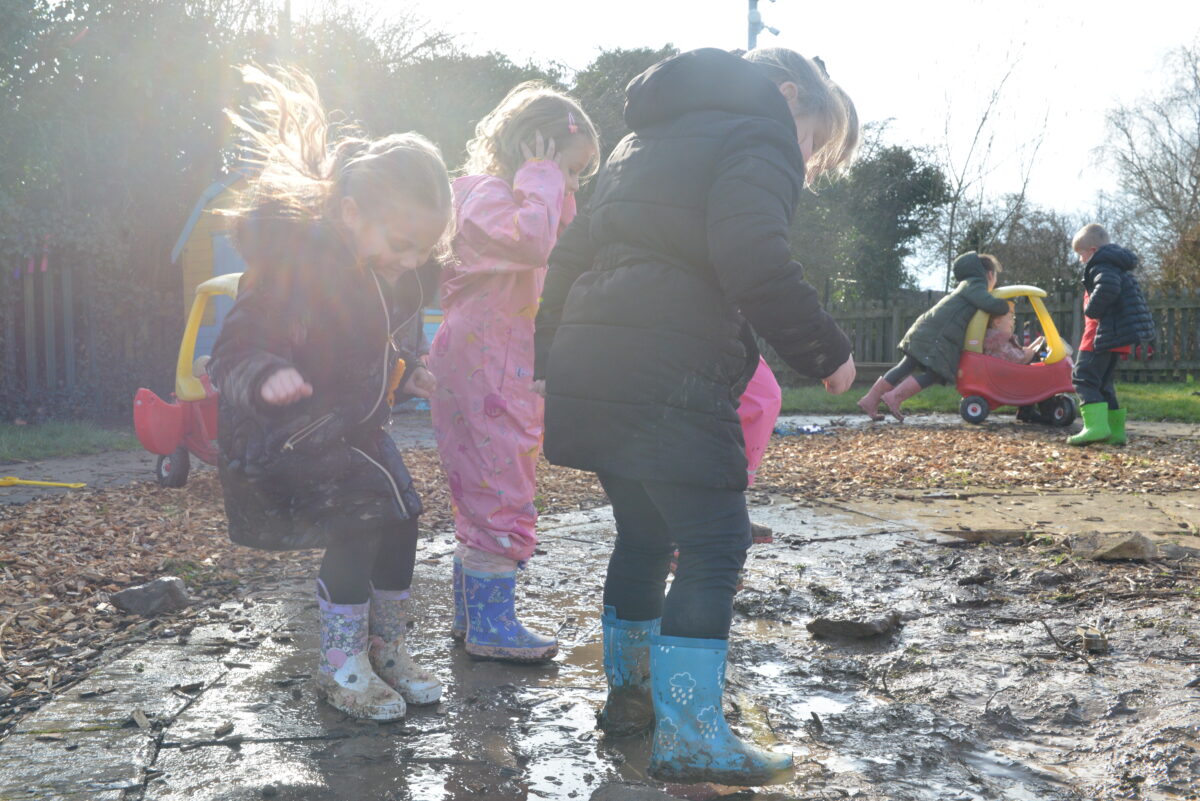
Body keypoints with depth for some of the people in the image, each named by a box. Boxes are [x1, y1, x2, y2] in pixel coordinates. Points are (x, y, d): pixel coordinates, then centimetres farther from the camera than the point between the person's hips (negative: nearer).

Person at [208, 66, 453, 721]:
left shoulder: (394, 275, 0)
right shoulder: (292, 266, -26)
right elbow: (235, 351, -28)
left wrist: (404, 375, 7)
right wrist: (267, 378, -47)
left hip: (356, 430, 8)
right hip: (287, 439, -8)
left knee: (400, 517, 1)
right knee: (357, 528, -18)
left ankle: (386, 648, 21)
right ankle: (341, 668, 1)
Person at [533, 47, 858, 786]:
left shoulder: (647, 138, 27)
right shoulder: (763, 133, 0)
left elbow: (572, 253, 26)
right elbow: (754, 262, -18)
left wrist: (554, 353, 28)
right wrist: (828, 351, -8)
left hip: (587, 365, 9)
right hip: (673, 377, -9)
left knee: (644, 531, 19)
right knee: (715, 544, -3)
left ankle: (630, 693, 30)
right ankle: (690, 736, -2)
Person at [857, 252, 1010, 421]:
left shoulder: (966, 286, 30)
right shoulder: (975, 286, -2)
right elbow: (991, 305, -17)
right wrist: (1006, 306, 2)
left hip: (925, 330, 10)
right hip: (937, 336, -10)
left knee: (905, 367, 8)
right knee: (934, 374, -10)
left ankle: (870, 399, 6)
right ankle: (894, 398, -16)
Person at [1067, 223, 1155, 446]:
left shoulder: (1102, 264, -10)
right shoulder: (1118, 265, 23)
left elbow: (1108, 287, -30)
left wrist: (1091, 311, -18)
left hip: (1103, 333, -10)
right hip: (1117, 335, 10)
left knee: (1084, 378, -11)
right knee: (1104, 383, 15)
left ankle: (1096, 425, -23)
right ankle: (1115, 430, 15)